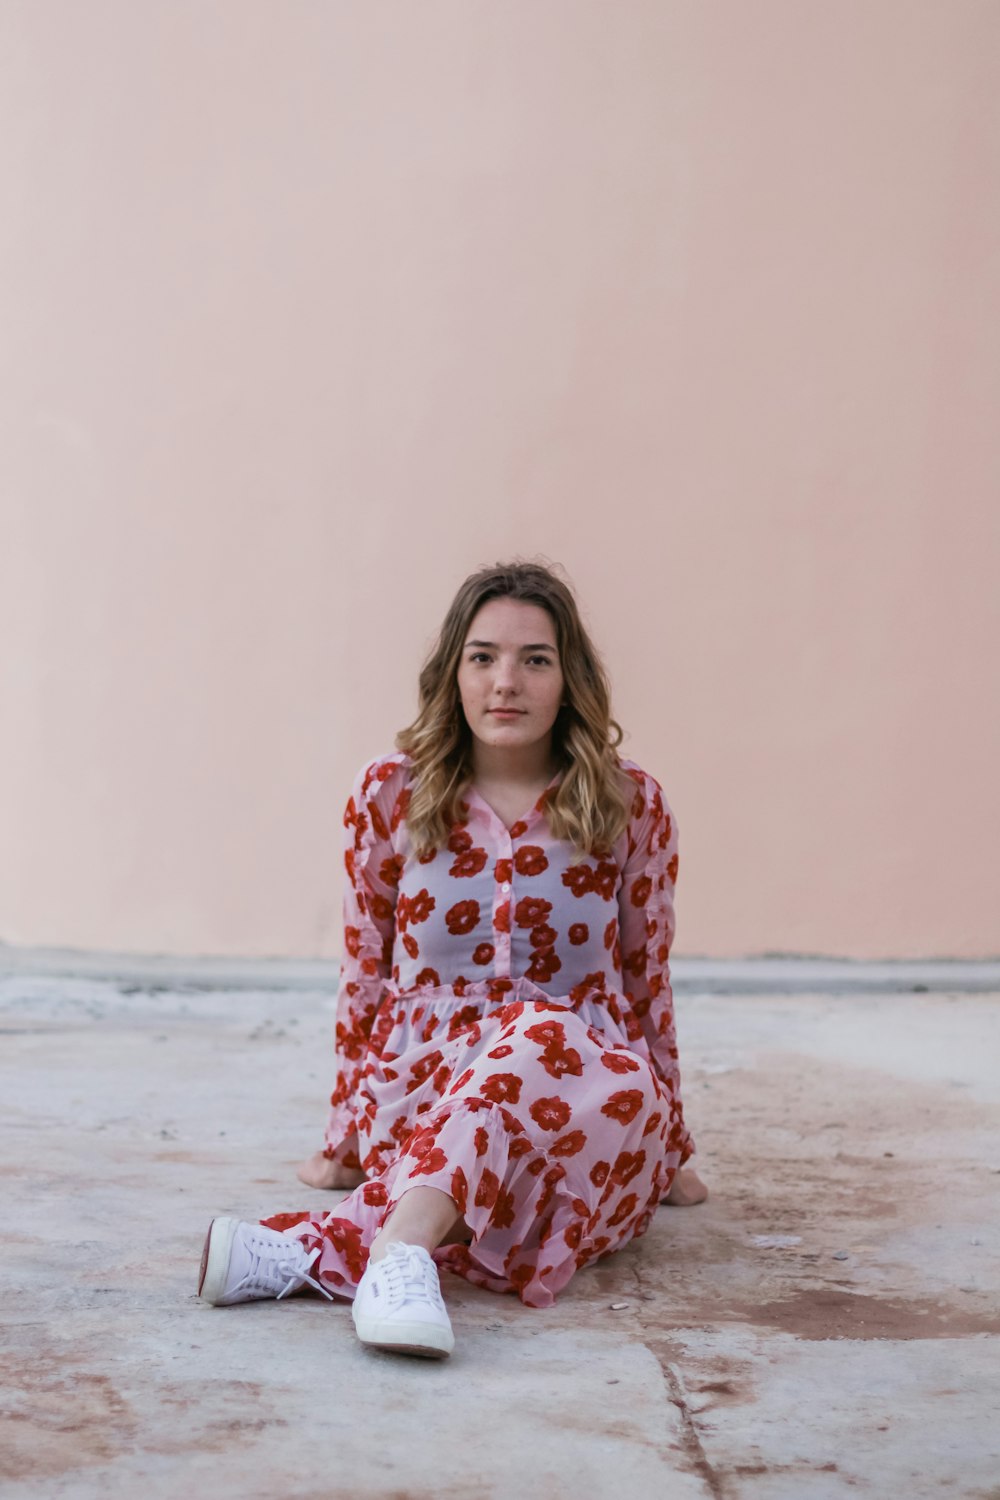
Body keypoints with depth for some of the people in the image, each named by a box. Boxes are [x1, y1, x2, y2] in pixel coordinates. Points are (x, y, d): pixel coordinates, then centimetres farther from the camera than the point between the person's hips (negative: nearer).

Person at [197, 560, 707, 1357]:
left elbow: (648, 982, 12)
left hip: (588, 1093, 0)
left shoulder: (630, 805, 2)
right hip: (422, 1089, 0)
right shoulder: (390, 794, 3)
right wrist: (347, 1139, 18)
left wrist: (671, 1151, 20)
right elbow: (365, 974, 12)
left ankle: (311, 1249, -49)